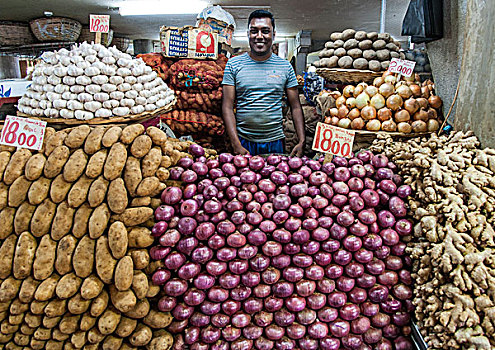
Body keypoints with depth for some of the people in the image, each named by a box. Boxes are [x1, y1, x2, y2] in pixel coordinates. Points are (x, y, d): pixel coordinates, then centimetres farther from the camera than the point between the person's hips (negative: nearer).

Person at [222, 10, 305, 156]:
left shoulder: (285, 67, 5)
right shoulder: (234, 64, 0)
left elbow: (296, 107, 6)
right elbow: (227, 107, -4)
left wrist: (302, 141, -7)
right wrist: (236, 145, -15)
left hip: (275, 142, 1)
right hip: (243, 141, -1)